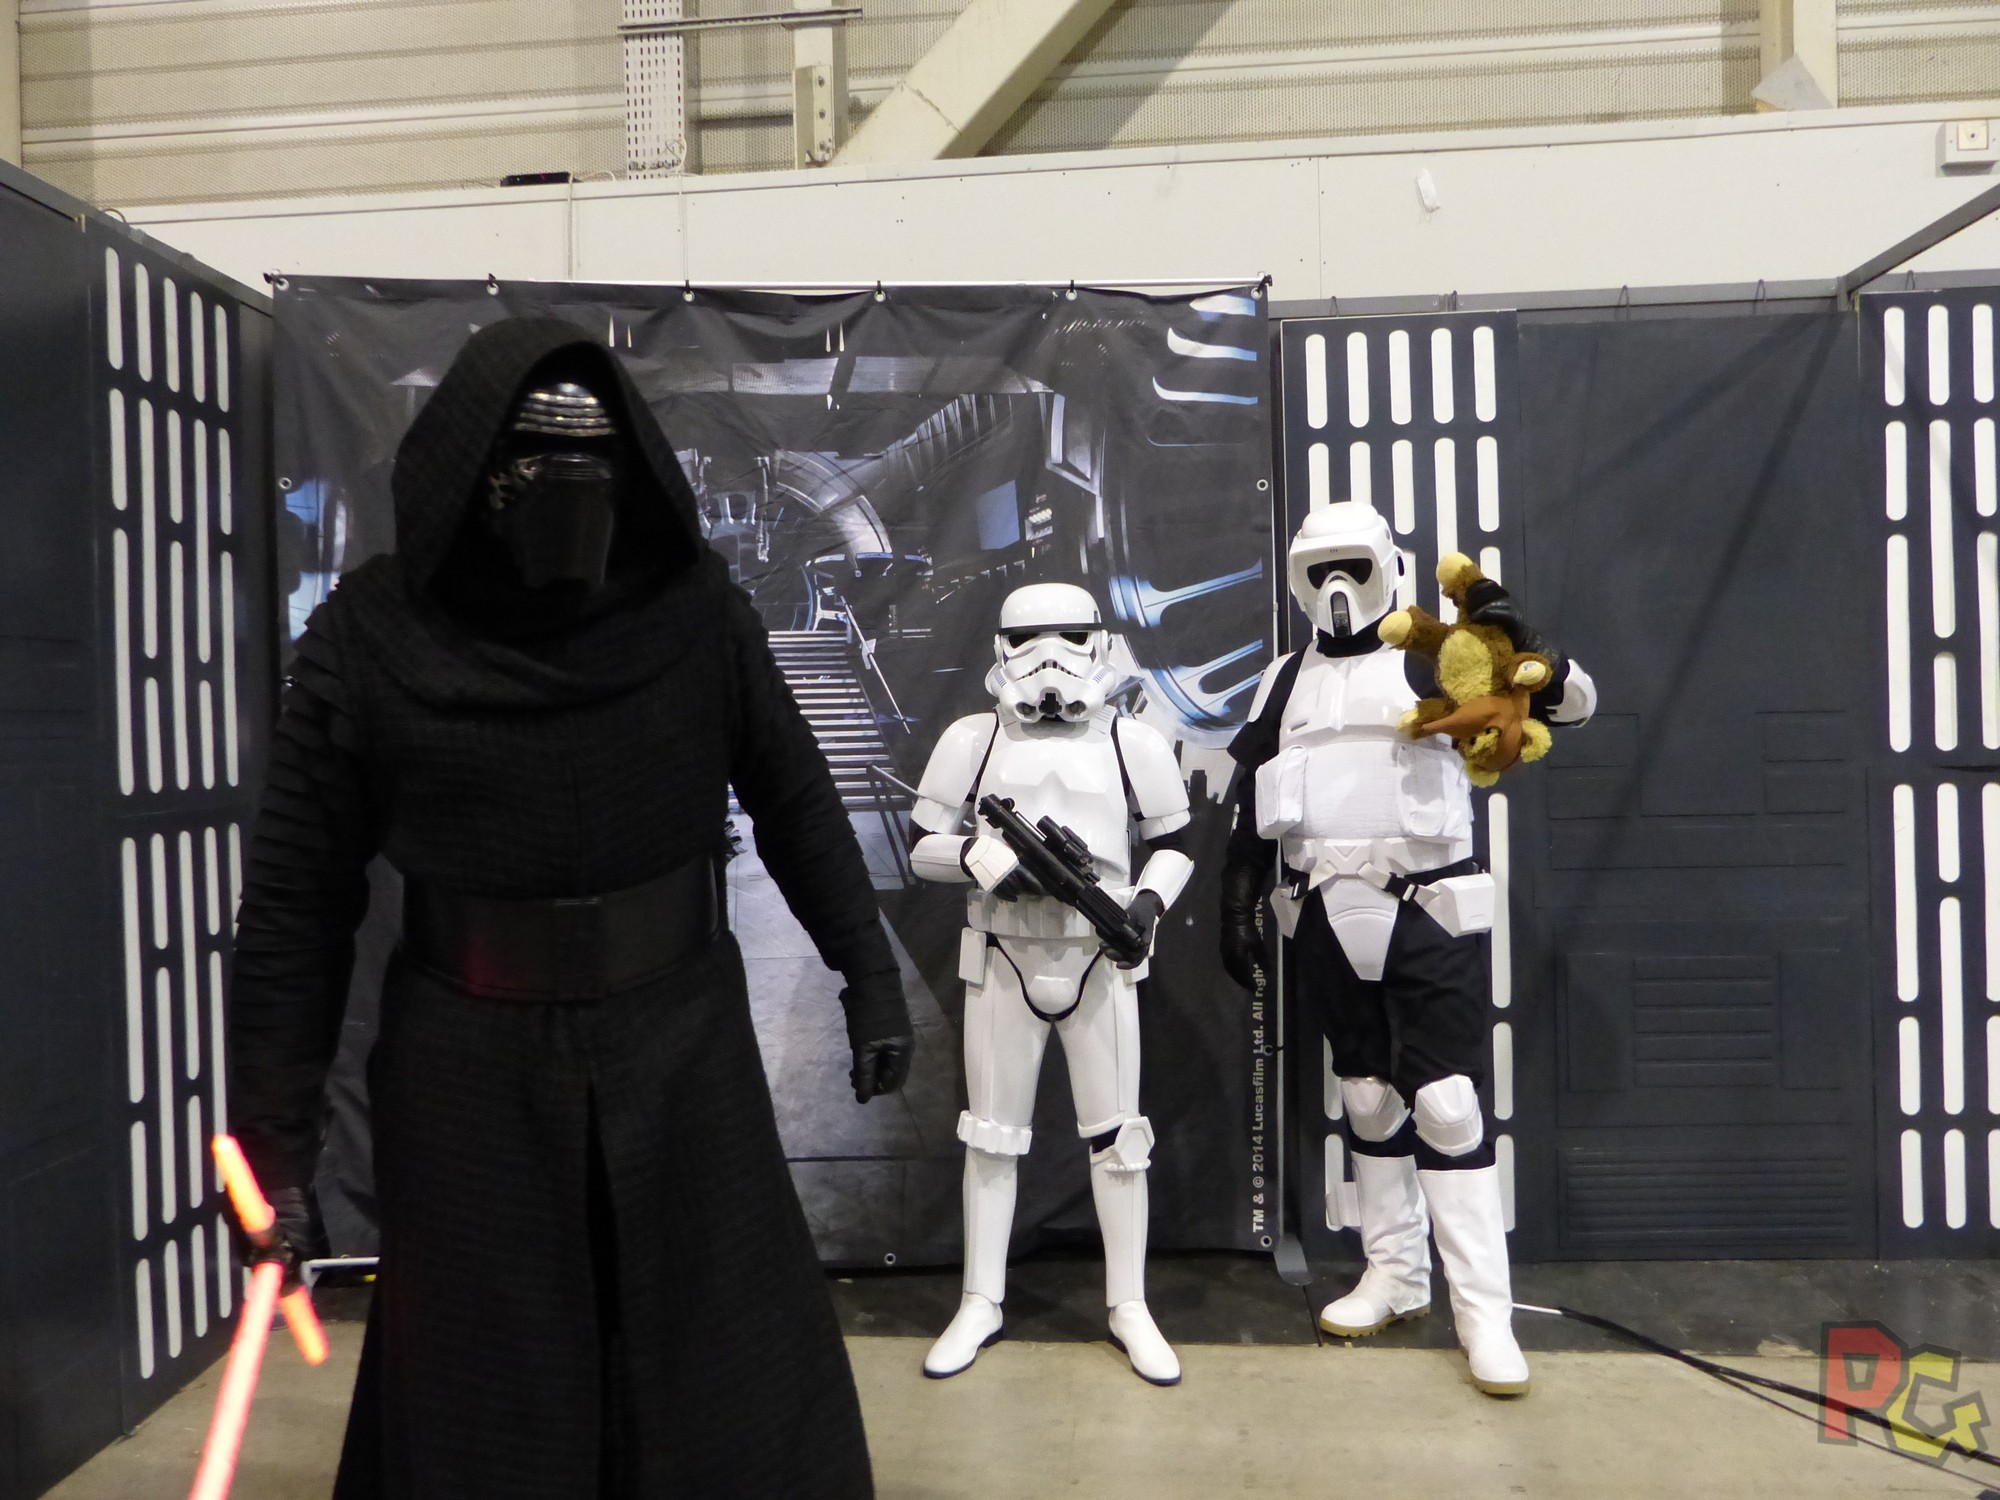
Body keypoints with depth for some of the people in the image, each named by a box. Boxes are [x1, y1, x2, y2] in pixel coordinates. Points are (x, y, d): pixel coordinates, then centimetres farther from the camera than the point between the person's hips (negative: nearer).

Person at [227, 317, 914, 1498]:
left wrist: (869, 971, 4)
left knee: (743, 1399, 13)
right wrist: (275, 1132, -3)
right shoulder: (371, 638, -8)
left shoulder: (696, 610, -7)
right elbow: (299, 900, -4)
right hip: (474, 1071, 0)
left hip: (680, 1050, 1)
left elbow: (796, 800, 4)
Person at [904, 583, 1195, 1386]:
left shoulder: (1133, 744, 0)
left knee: (1117, 1135, 6)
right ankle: (981, 1303, 26)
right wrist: (981, 857, -17)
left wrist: (1149, 900, -10)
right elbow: (923, 847, 3)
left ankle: (1129, 1306, 23)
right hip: (1003, 962, 0)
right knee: (990, 1134, 10)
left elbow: (1173, 844, 9)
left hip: (1101, 961, 0)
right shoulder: (972, 740, -1)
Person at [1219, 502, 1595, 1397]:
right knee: (1368, 1102, 13)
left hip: (1429, 917, -4)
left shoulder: (1433, 662, -1)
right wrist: (1237, 910, 9)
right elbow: (1253, 810, 13)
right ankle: (1396, 1275, 28)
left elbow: (1572, 703, -4)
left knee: (1447, 1106, -5)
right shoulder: (1285, 683, 11)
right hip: (1329, 923, 4)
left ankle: (1484, 1308, 6)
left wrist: (1522, 644, -23)